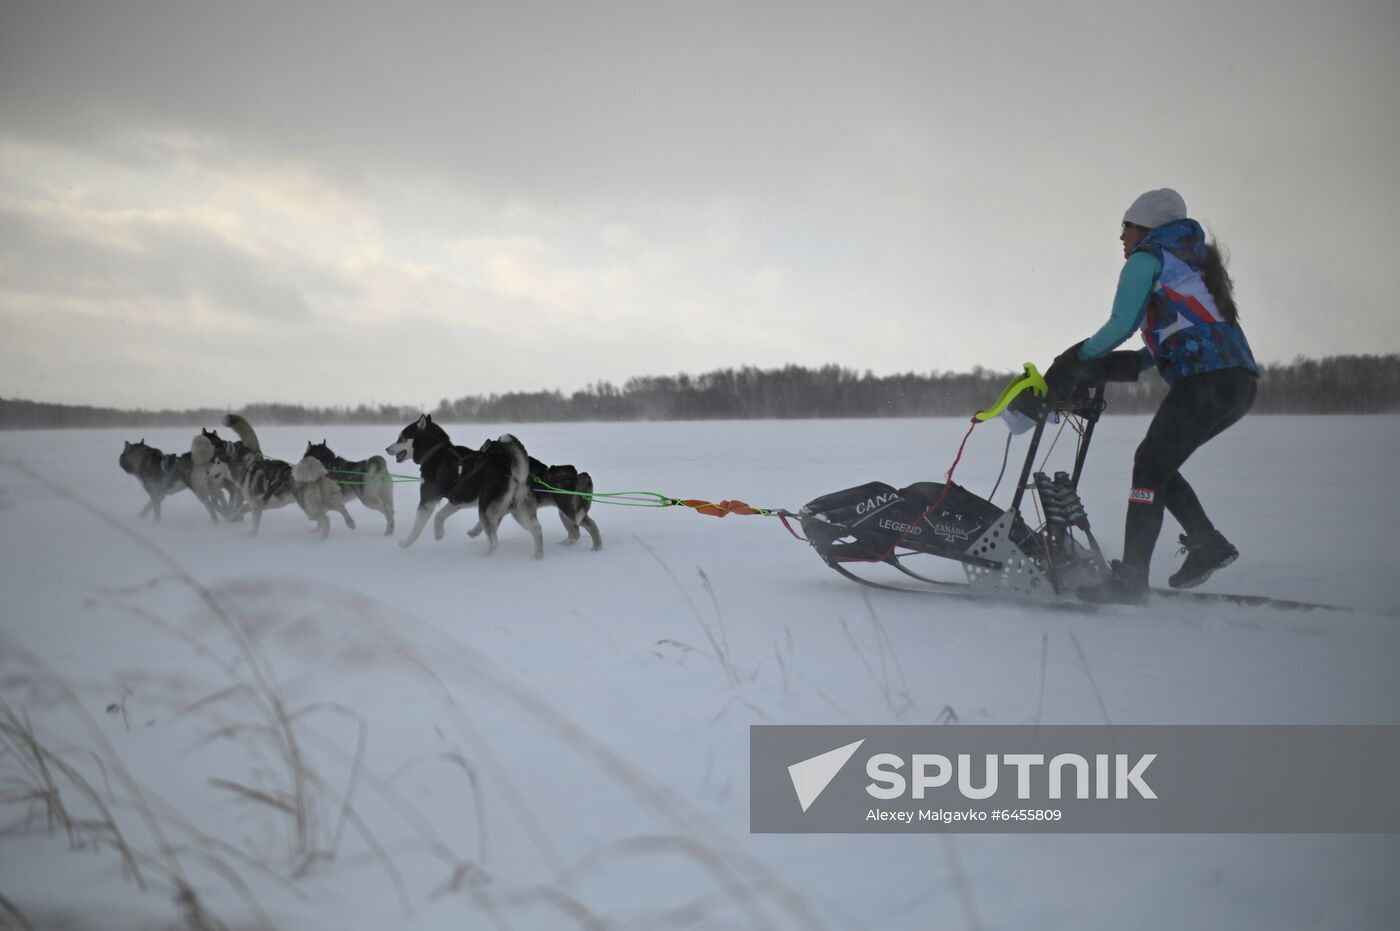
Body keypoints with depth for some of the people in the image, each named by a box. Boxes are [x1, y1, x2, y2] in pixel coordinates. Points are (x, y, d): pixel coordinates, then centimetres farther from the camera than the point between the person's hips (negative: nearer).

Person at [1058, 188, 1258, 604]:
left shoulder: (1148, 258, 4)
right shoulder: (1190, 263, 31)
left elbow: (1122, 325, -6)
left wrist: (1074, 358, 4)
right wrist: (1132, 363, 19)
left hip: (1207, 378, -9)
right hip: (1240, 382, 9)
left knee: (1151, 465, -11)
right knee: (1159, 464, 16)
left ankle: (1131, 578, -16)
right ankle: (1206, 541, 7)